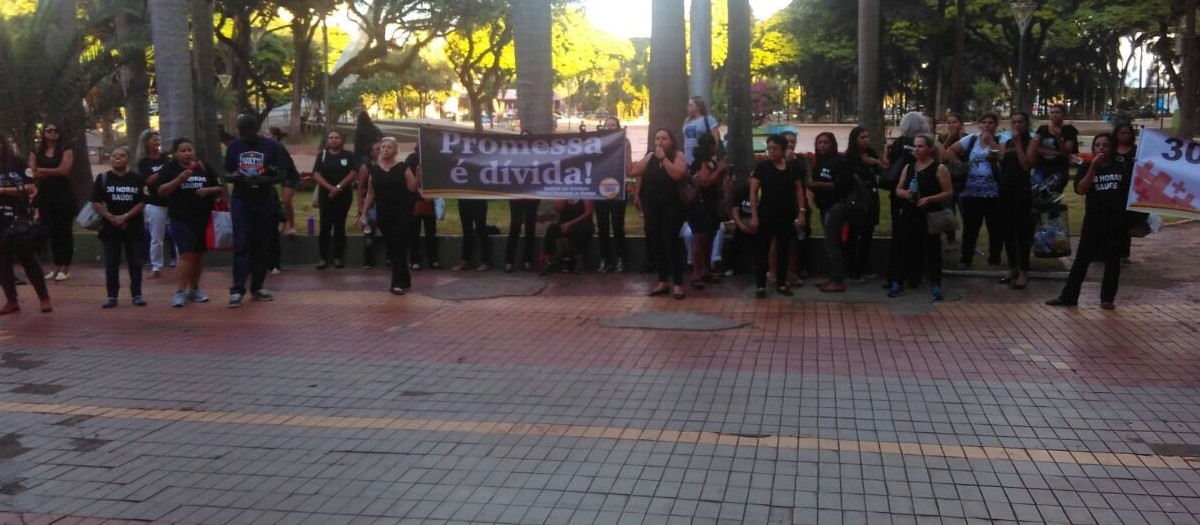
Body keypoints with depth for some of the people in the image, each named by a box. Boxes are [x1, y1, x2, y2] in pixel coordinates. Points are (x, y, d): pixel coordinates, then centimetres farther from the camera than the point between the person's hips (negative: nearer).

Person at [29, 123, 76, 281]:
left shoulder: (66, 150, 2)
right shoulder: (36, 152, 11)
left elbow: (64, 169, -12)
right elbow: (33, 173, -2)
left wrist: (42, 170, -4)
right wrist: (55, 172, -7)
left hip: (63, 195, -3)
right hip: (45, 196, 3)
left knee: (65, 231, -2)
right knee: (52, 231, 7)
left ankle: (65, 268, 0)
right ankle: (56, 267, 14)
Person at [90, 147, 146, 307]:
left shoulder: (137, 178, 1)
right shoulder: (103, 178, 2)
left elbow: (142, 202, -3)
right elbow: (96, 203, -2)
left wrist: (125, 216, -14)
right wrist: (112, 218, -12)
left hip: (133, 226, 0)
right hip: (110, 226, 0)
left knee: (135, 262, 4)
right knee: (111, 262, 4)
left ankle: (136, 294, 11)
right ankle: (112, 296, 9)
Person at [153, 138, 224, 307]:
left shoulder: (205, 168, 8)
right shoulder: (169, 169, 0)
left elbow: (220, 190, 9)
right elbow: (160, 191, -11)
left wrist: (208, 190, -11)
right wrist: (179, 179, -22)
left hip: (203, 219, 4)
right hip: (181, 219, -4)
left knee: (198, 255, 10)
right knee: (186, 255, -12)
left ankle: (194, 289, 23)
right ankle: (179, 292, -11)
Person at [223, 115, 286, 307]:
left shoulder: (271, 146, -2)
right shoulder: (234, 146, 4)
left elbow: (281, 175, -2)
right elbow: (227, 174, 10)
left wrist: (263, 180, -21)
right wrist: (235, 178, -14)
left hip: (264, 201, 0)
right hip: (241, 201, 0)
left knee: (262, 245, 5)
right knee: (241, 245, -7)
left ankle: (258, 287, 15)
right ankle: (237, 289, -11)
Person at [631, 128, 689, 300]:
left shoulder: (678, 155, -4)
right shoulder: (650, 156, 9)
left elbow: (677, 174, -22)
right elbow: (634, 171, 4)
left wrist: (663, 157, -19)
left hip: (671, 207, -5)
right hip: (652, 207, 5)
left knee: (670, 242, -11)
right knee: (656, 243, 7)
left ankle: (678, 283, -6)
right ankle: (662, 282, 16)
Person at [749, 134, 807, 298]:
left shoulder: (793, 167, 5)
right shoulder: (762, 167, -3)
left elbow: (799, 191, 8)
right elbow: (753, 192, -5)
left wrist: (801, 212, -2)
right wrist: (754, 216, -11)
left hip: (787, 215, 3)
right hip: (766, 214, -3)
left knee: (783, 250, 10)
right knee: (762, 249, -2)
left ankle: (781, 284, 19)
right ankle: (760, 285, 2)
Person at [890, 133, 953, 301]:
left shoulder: (939, 168, -4)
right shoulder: (908, 167, 12)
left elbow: (949, 193, -7)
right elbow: (898, 189, 15)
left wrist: (929, 199, -20)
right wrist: (905, 193, -9)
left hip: (930, 216, -4)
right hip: (909, 215, 5)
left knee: (931, 249, -1)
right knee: (904, 248, 7)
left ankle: (935, 286, 5)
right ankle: (897, 283, 14)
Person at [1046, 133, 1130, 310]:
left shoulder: (1120, 168, 5)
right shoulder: (1087, 167, 3)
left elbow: (1130, 191, 9)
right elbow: (1080, 190, -10)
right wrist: (1093, 167, -16)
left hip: (1116, 223, 1)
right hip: (1093, 222, 0)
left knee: (1112, 261, 6)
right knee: (1081, 259, 3)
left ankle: (1107, 298, 15)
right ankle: (1068, 296, 8)